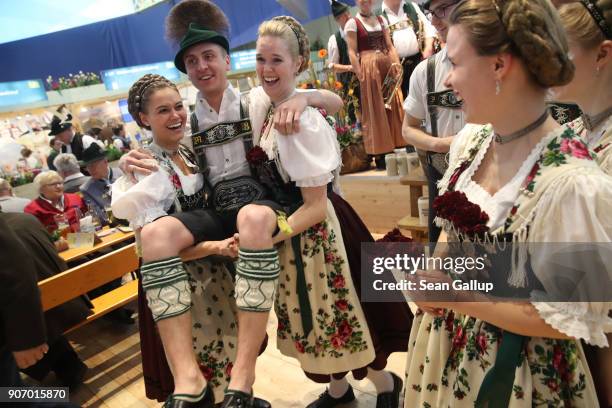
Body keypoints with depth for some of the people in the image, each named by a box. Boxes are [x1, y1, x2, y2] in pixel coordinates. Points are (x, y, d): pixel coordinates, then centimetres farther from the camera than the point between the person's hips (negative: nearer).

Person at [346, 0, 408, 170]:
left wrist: (397, 65, -2)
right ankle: (379, 153, 4)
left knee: (394, 106, 5)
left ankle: (396, 146, 15)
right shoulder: (352, 23, 1)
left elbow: (390, 46, 11)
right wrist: (360, 76, -13)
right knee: (375, 109, -2)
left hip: (387, 66, 5)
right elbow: (352, 52, -5)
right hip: (368, 68, -5)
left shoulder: (381, 20, 15)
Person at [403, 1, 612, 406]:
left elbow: (569, 320, -22)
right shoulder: (470, 141, -7)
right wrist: (436, 275, -10)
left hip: (513, 368, -6)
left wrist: (455, 295, -21)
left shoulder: (571, 183, -29)